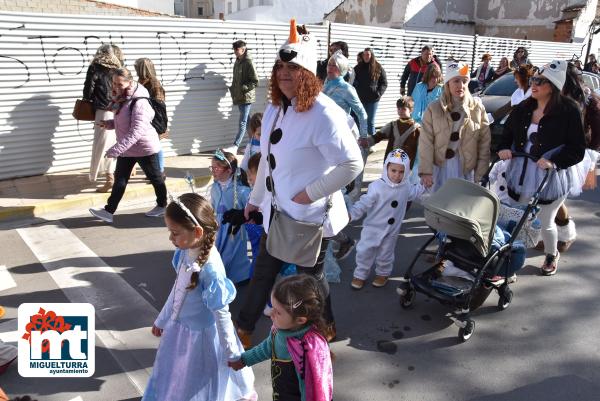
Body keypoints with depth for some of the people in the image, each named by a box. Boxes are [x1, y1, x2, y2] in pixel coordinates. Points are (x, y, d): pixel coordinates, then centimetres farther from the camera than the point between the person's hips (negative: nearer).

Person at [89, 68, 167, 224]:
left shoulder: (139, 102, -25)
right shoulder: (121, 99, 4)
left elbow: (136, 131, -33)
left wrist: (117, 149, -36)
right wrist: (109, 123, -1)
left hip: (145, 147, -8)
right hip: (127, 149, 8)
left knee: (155, 178, 11)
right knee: (120, 179, 7)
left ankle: (162, 206, 29)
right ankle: (109, 211, 10)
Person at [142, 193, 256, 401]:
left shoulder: (211, 268, -34)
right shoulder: (186, 251, -12)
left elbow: (222, 314, -25)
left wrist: (231, 353, -14)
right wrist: (162, 319, 17)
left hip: (200, 335, -7)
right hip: (178, 327, 7)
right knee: (172, 382, 28)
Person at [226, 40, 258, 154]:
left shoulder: (248, 63, -12)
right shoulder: (237, 61, 12)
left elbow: (255, 81, -15)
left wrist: (243, 88, -18)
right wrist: (233, 89, 10)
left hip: (246, 97, -9)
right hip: (239, 97, 9)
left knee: (242, 122, -7)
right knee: (247, 121, 14)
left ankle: (235, 146, -10)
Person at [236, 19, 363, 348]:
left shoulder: (323, 113, -23)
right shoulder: (275, 107, 3)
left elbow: (352, 164, -26)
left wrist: (311, 193, -21)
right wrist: (256, 198, 19)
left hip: (311, 215, -7)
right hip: (278, 211, 8)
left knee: (310, 275, 13)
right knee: (263, 271, 20)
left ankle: (326, 328, 42)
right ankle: (243, 328, 41)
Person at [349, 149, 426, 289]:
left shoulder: (406, 187, -2)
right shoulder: (377, 186, -20)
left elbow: (415, 192, 24)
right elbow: (364, 203, -22)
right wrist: (351, 214, -31)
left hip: (392, 231, 3)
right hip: (372, 228, -3)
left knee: (385, 255, 17)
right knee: (364, 252, 4)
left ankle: (383, 273, 41)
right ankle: (360, 275, 25)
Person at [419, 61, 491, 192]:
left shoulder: (477, 108, -2)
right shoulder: (434, 108, -5)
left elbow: (485, 142, -1)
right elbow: (426, 142, -7)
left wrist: (481, 173, -4)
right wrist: (426, 171, -12)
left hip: (467, 169, 1)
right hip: (440, 167, 0)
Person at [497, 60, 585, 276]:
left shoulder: (568, 110, -11)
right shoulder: (523, 108, 3)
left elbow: (577, 150, -11)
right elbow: (507, 132, 14)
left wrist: (553, 161, -25)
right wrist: (504, 148, -6)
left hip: (550, 176, -3)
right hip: (520, 173, 4)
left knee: (545, 221, 12)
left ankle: (551, 255, 41)